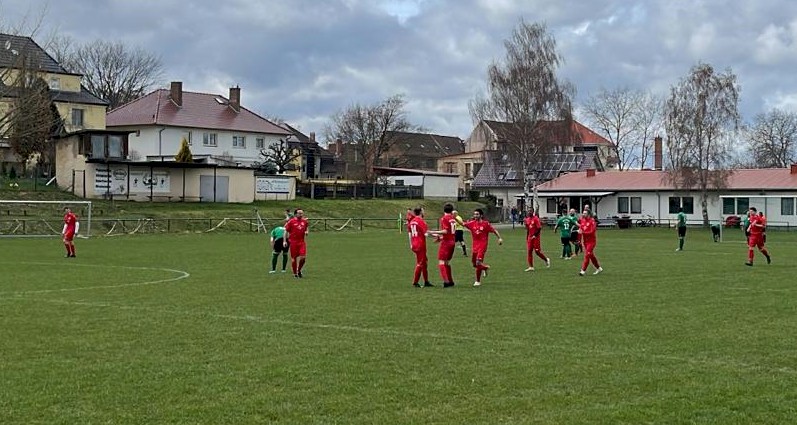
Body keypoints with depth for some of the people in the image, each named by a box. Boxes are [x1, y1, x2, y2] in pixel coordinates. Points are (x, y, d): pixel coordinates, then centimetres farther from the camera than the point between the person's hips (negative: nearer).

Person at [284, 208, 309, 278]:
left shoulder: (304, 221, 8)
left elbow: (307, 228, 25)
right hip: (293, 242, -3)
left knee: (303, 257, -9)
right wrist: (284, 241, -6)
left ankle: (299, 270, 14)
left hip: (301, 241, 3)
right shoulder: (291, 221, -3)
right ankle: (295, 273, 16)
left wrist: (307, 232, 1)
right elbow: (286, 231, 0)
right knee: (294, 258, 1)